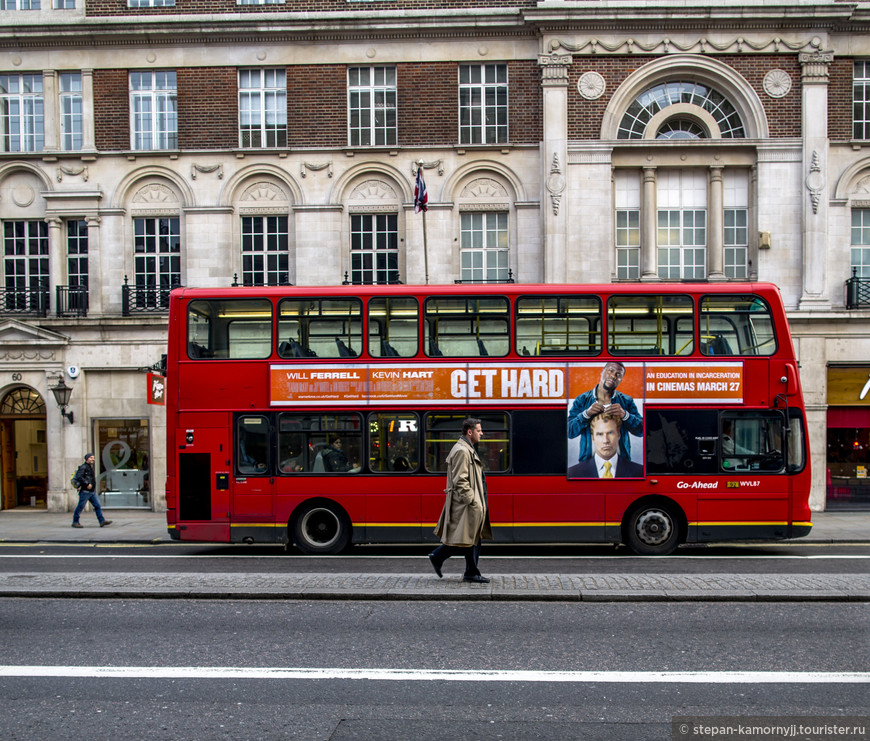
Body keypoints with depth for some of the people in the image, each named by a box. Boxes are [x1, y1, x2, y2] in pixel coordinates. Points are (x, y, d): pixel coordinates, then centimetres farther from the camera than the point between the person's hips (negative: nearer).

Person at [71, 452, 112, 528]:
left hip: (92, 491, 8)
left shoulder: (91, 467, 18)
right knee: (80, 506, -1)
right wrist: (87, 484, -26)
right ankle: (75, 522, 10)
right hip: (85, 491, -8)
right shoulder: (83, 467, -10)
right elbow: (79, 477, -23)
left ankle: (102, 521, -5)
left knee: (97, 505, 0)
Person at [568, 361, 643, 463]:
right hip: (589, 459, 0)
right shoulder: (582, 400, 3)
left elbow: (641, 430, -5)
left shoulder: (627, 401, 5)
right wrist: (586, 414, -19)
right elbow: (569, 432, -4)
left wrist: (624, 415, -22)